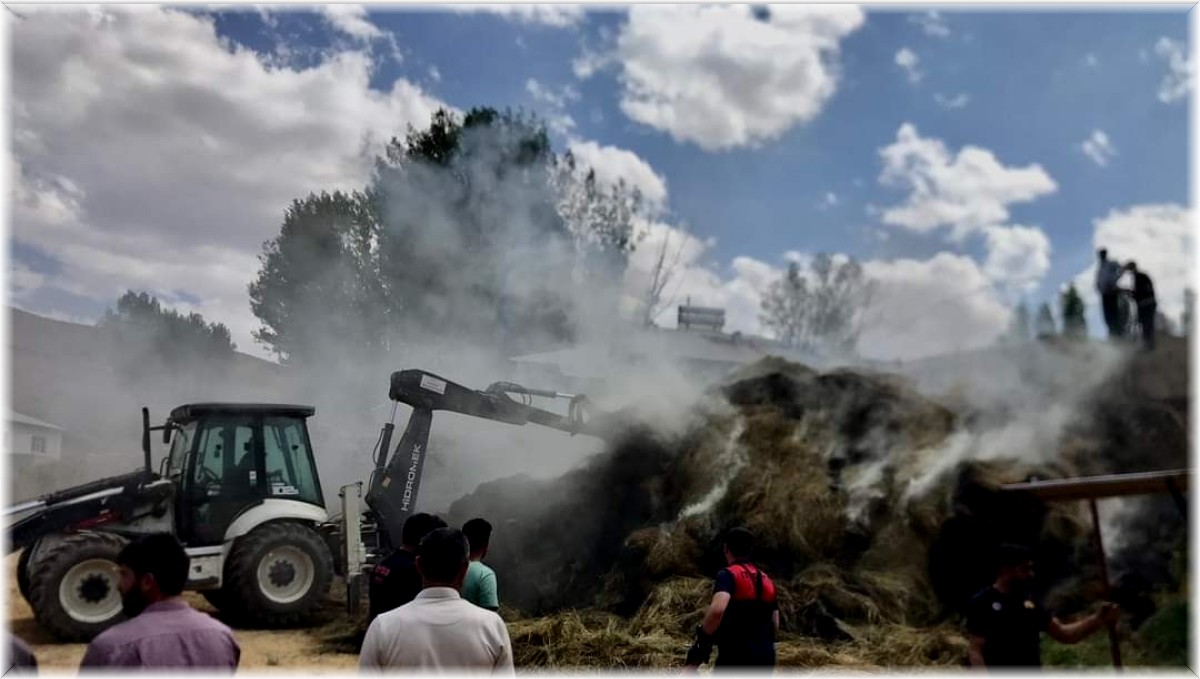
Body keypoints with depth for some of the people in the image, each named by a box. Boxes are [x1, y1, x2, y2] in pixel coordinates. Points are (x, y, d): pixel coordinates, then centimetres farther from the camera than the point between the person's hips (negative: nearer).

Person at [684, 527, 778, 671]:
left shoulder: (729, 575, -9)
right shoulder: (767, 581, 15)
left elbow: (718, 609, -28)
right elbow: (775, 625, 17)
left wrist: (702, 642, -17)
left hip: (735, 659, -7)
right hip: (765, 659, 7)